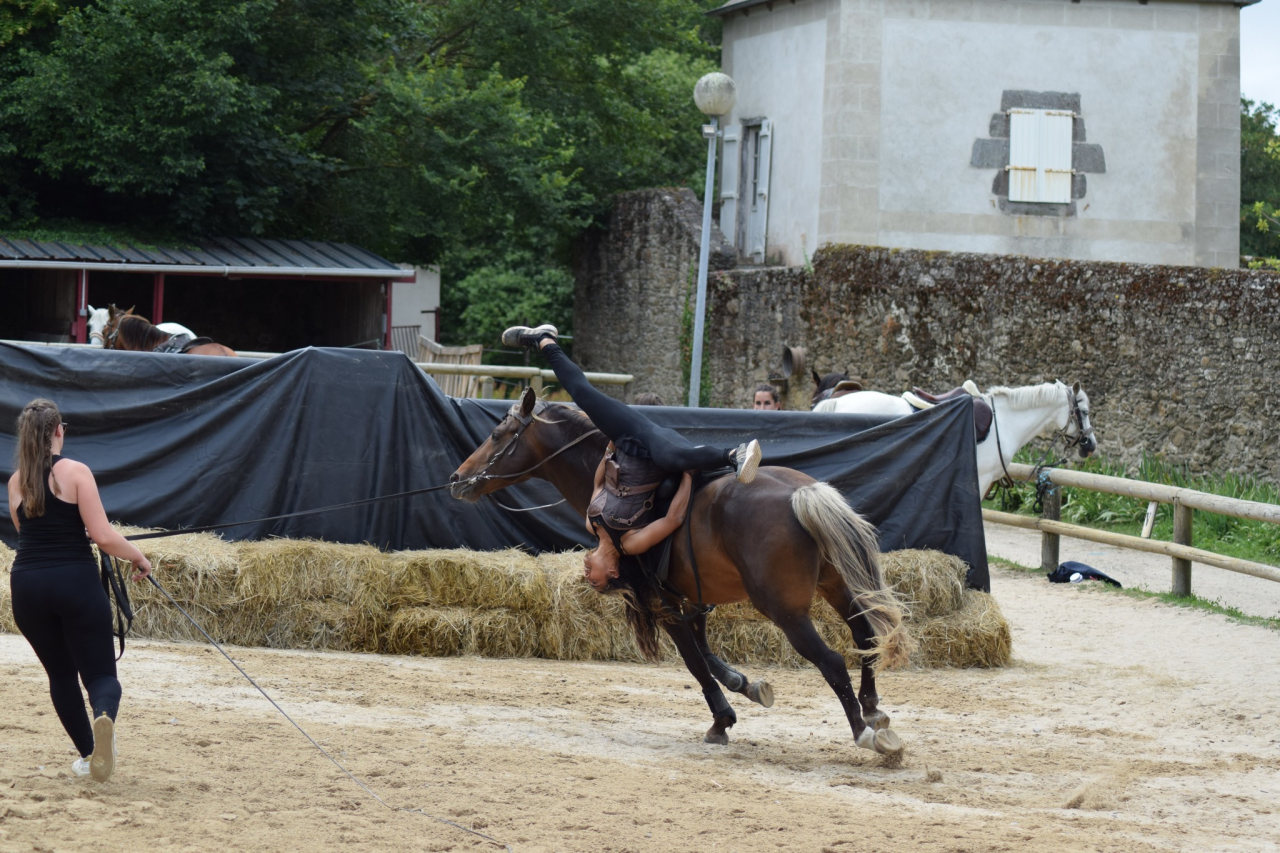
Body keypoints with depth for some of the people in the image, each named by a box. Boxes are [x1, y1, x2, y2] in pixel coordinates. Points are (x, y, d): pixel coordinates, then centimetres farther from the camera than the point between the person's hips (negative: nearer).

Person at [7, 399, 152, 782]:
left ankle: (88, 755, 22)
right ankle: (104, 717, -34)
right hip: (75, 581, -4)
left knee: (61, 673, 20)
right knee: (101, 673, -1)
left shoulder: (16, 482, 8)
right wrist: (139, 558, 4)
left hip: (27, 586, 4)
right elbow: (103, 536, -11)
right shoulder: (75, 472, -6)